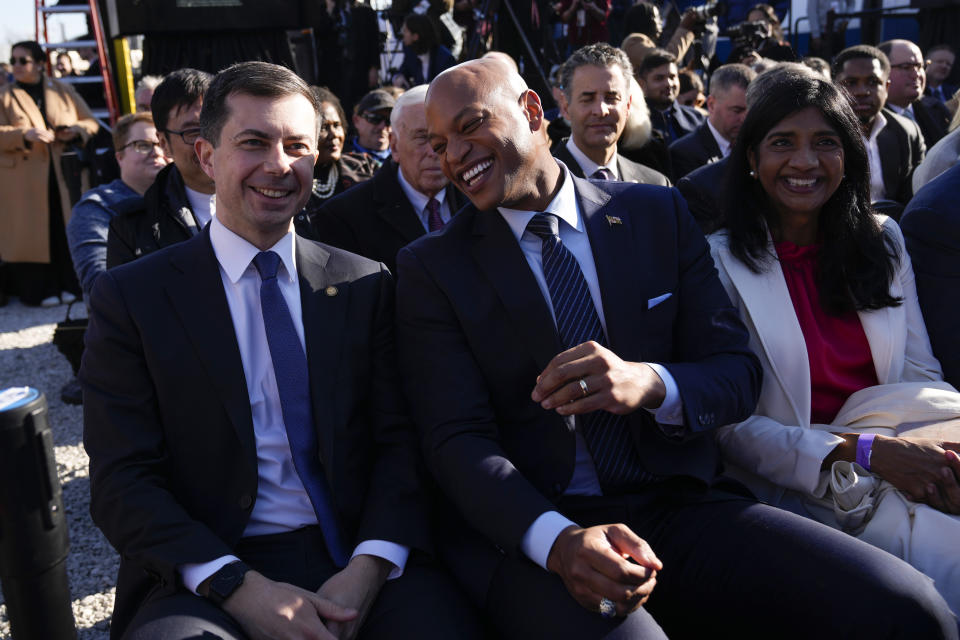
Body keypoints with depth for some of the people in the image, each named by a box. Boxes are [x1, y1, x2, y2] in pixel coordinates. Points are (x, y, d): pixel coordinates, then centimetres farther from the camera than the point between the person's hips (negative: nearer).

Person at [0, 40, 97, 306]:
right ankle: (42, 289, 6)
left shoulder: (64, 91, 12)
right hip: (24, 180, -1)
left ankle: (69, 284, 13)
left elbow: (91, 122, 14)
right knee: (33, 232, -1)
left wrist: (76, 130, -8)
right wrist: (25, 135, -23)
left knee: (67, 230, 3)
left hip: (66, 174, 2)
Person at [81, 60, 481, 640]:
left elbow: (400, 442, 4)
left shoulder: (366, 285, 8)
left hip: (358, 557, 2)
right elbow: (123, 482, -3)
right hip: (206, 579, -2)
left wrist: (368, 567, -14)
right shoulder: (131, 298, 2)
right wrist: (239, 586, -17)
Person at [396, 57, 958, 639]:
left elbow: (738, 375, 4)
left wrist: (649, 383, -20)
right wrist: (559, 539, -26)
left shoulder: (658, 215, 7)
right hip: (525, 530, -2)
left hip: (679, 505, 3)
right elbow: (457, 438, -7)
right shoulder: (430, 267, 1)